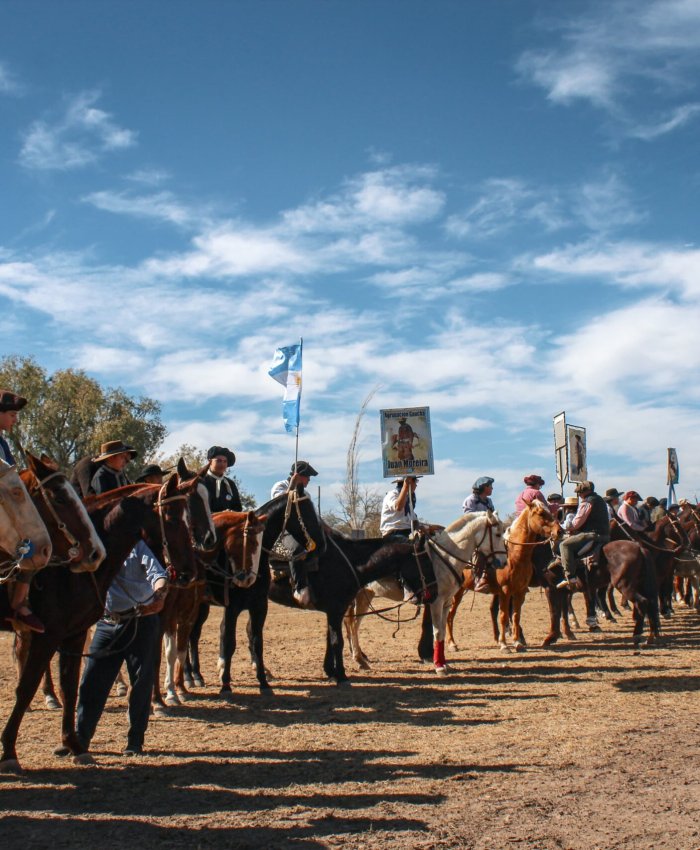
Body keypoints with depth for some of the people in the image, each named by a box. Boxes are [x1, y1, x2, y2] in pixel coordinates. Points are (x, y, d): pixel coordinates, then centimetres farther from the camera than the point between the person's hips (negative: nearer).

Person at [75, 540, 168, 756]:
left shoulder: (135, 545, 0)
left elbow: (157, 573, -11)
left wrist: (159, 592, -33)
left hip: (141, 621, -2)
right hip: (108, 623, 2)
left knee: (142, 682, 3)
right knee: (92, 681, 2)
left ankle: (135, 741, 15)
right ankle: (80, 740, 14)